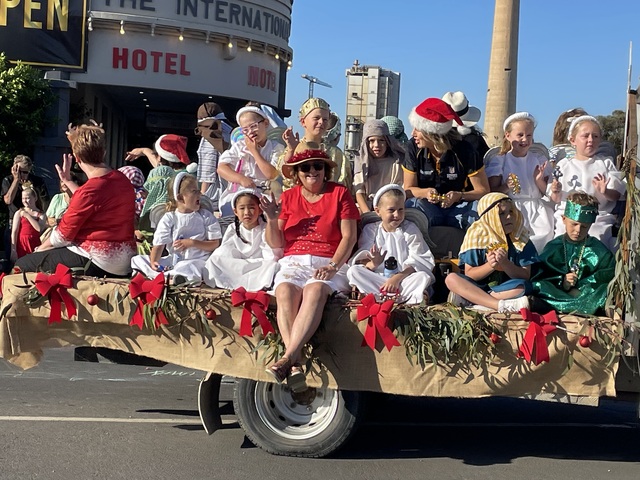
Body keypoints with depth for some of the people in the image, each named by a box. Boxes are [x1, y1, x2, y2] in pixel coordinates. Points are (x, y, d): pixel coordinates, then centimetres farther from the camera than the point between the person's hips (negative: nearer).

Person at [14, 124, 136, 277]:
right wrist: (68, 181, 33)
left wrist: (41, 248, 9)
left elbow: (62, 236, -10)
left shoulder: (90, 189, -19)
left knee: (21, 265, 0)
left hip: (96, 262, -9)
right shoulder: (122, 180, 6)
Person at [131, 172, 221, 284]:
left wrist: (192, 243, -14)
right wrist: (153, 262, -23)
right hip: (173, 260, 4)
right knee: (137, 260, -11)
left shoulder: (206, 216, 3)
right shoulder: (168, 219, 4)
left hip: (197, 260, -3)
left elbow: (215, 244, 0)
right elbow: (159, 244, -3)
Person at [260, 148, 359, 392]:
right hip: (293, 262, 2)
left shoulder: (339, 193, 9)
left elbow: (349, 236, -1)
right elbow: (276, 243, 12)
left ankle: (287, 357, -46)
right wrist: (271, 219, -8)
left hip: (329, 264, -2)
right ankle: (296, 364, -45)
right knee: (285, 292, -32)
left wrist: (333, 267, -16)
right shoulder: (288, 196, 17)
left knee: (315, 291, -36)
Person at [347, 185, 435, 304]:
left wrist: (397, 278, -19)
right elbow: (360, 262, -1)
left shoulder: (410, 229, 4)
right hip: (376, 279, 1)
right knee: (353, 271, -23)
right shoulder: (370, 230, 6)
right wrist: (373, 264, -25)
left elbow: (416, 261, -5)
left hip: (403, 278, -1)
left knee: (424, 276, -28)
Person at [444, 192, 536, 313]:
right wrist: (490, 266, -24)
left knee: (521, 287, -33)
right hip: (479, 286, 1)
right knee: (451, 278, -26)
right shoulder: (476, 235, -5)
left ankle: (470, 299, -27)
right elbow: (469, 274, -5)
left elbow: (525, 276, -7)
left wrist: (505, 263, -25)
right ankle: (502, 305, -38)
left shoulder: (520, 237, -4)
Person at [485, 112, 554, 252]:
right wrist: (506, 187, -17)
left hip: (537, 209, 3)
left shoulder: (540, 160, 15)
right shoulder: (498, 161, 8)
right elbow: (492, 192, 1)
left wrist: (539, 181, -7)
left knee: (546, 233, -22)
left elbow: (548, 192, 11)